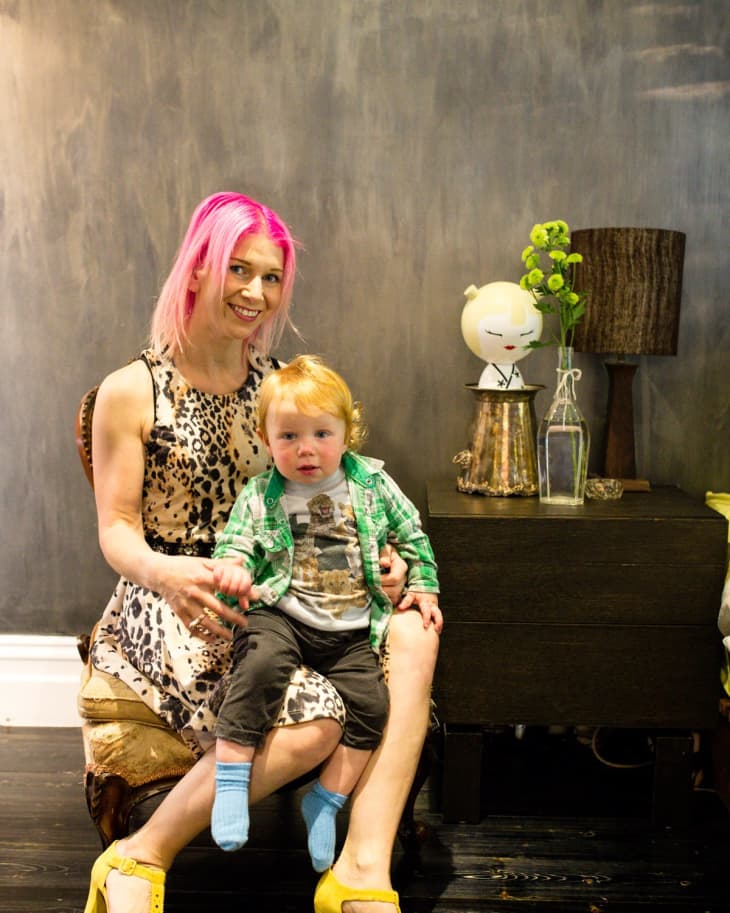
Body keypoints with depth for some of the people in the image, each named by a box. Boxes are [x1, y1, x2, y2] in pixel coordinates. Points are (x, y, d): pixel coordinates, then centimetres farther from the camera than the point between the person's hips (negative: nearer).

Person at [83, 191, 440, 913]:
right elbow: (117, 530, -4)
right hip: (170, 608, -5)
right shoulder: (131, 392, -2)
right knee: (311, 719, -30)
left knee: (412, 636, -23)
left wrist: (375, 560, -8)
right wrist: (163, 571, -28)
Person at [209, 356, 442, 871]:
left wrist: (423, 586, 12)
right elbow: (235, 546, -1)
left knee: (371, 702, -17)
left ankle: (326, 800, 0)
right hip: (281, 616, -2)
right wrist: (232, 569, -24)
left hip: (351, 632, 2)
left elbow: (412, 534, 17)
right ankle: (231, 777, -24)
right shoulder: (260, 496, 3)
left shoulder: (372, 482, 7)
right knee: (263, 663, -33)